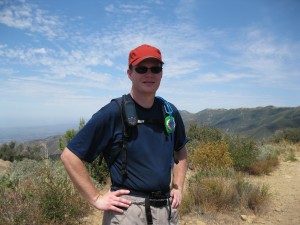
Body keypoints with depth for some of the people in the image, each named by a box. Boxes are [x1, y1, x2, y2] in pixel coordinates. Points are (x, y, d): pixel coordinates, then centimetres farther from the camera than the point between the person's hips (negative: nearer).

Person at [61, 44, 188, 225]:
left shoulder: (170, 112, 1)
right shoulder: (113, 113, -15)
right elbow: (69, 155, -13)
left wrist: (178, 188, 9)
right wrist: (96, 199, -12)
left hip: (167, 209, 5)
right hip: (127, 210, -5)